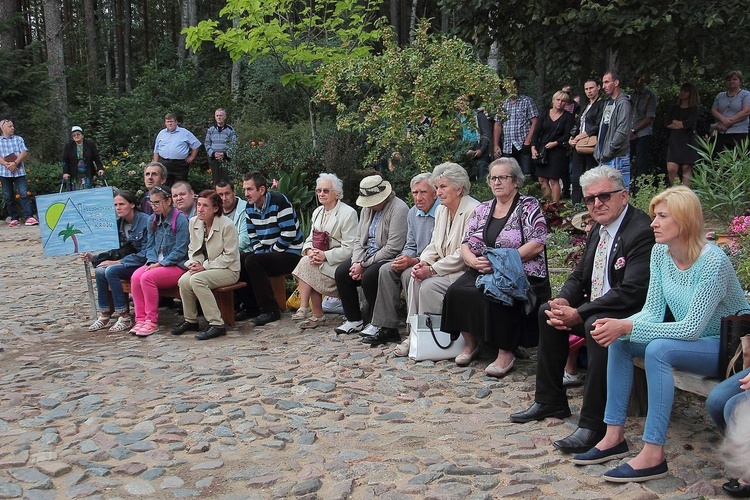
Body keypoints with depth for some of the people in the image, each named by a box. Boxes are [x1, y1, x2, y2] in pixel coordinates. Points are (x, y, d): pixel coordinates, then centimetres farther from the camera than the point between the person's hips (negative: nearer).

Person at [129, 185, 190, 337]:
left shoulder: (180, 219, -11)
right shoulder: (152, 219, 11)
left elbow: (180, 251, -14)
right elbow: (150, 246, 14)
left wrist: (160, 264, -15)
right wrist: (152, 261, -6)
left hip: (177, 266, -6)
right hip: (157, 263, 7)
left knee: (147, 277, -28)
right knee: (136, 276, -22)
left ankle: (152, 321, -17)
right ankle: (140, 319, -16)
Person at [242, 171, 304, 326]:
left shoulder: (279, 202, -17)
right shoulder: (250, 206, 8)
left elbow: (289, 233, -22)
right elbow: (252, 235, 14)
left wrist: (267, 254, -15)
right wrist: (259, 253, -4)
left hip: (290, 254, -8)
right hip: (266, 253, 8)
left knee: (252, 262, -26)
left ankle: (270, 310, -19)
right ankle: (252, 305, 8)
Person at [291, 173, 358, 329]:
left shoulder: (348, 213, -10)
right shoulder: (317, 212, 15)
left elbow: (349, 248, -15)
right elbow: (310, 238, 13)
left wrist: (325, 255, -23)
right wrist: (310, 250, -11)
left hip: (339, 262, -6)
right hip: (319, 257, 7)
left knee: (306, 264, -25)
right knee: (306, 262, -24)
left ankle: (308, 311, -17)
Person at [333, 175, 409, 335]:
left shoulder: (398, 209, -16)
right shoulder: (367, 208, 11)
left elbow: (393, 248, -22)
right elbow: (359, 239, 13)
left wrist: (364, 265, -17)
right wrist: (356, 262, -7)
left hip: (389, 259, -8)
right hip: (368, 255, 8)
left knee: (368, 277, -31)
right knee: (341, 272, -7)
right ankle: (353, 320, 4)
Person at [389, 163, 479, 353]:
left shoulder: (472, 211, -17)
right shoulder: (441, 210, 12)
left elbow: (464, 254, -21)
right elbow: (434, 244, 15)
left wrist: (432, 269, -20)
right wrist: (423, 262, -7)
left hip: (466, 271, -8)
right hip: (446, 267, 8)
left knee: (429, 285, -25)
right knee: (416, 279, -17)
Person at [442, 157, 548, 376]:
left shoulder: (529, 206, 0)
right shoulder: (482, 209, 16)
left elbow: (537, 245, -11)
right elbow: (465, 245, 12)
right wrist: (474, 261, -12)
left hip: (519, 273, -5)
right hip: (482, 272, 5)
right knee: (456, 291, -22)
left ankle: (506, 352, -17)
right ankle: (470, 342, -3)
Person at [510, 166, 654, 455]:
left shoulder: (642, 231, -19)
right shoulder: (598, 230, 10)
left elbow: (632, 293, -27)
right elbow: (579, 277, 15)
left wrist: (579, 314, -26)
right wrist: (562, 301, -8)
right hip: (595, 308, 10)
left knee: (596, 325, -35)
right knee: (548, 312, 6)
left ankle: (593, 424, -27)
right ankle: (550, 401, 14)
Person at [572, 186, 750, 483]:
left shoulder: (713, 261, -26)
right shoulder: (660, 252, -3)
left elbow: (693, 327, -29)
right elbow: (653, 311, -3)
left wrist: (627, 327, -33)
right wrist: (619, 328, -24)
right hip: (693, 341, 8)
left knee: (658, 349, -32)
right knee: (619, 342, -9)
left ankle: (653, 455, -26)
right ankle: (614, 436, -4)